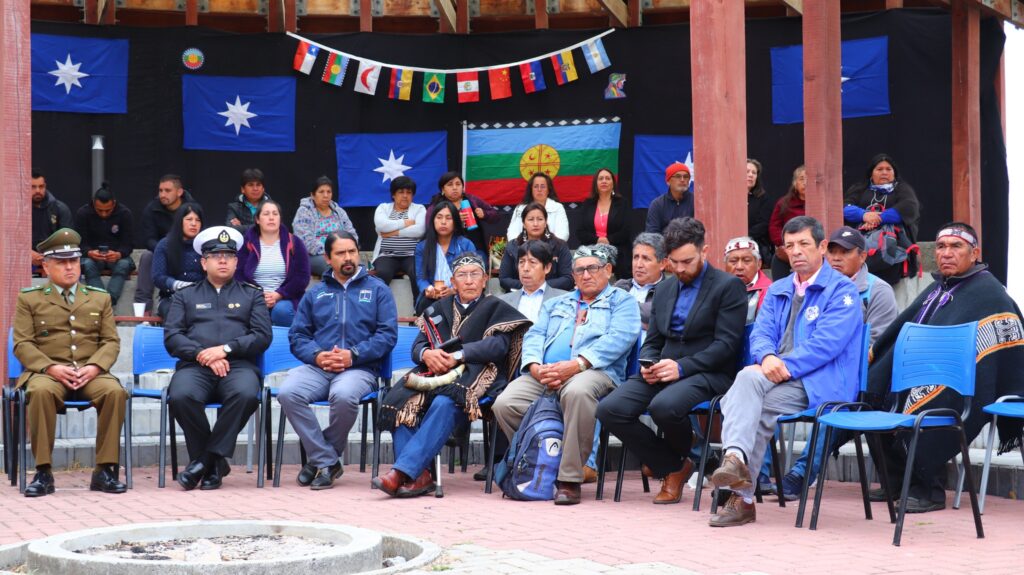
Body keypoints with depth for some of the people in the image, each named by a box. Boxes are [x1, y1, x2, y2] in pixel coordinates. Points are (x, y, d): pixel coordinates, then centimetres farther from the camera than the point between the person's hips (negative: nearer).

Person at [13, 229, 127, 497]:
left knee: (115, 391, -31)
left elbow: (111, 342, 11)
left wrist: (94, 367, -10)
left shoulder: (100, 298, 19)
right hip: (46, 372, -2)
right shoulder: (29, 299, 12)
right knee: (41, 392, -37)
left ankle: (105, 470, -23)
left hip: (91, 373, 2)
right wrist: (51, 368, -14)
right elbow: (22, 344, 3)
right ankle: (43, 472, -29)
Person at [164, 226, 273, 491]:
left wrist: (225, 349, -7)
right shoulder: (185, 296, 24)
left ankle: (206, 459, -25)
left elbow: (263, 336, 8)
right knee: (181, 395, -35)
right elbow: (171, 337, 9)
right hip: (195, 365, 1)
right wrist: (203, 355, -9)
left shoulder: (251, 295, 23)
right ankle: (215, 463, -18)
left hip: (238, 364, -1)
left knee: (246, 394, -37)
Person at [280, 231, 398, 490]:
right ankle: (327, 461, -18)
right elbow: (297, 335, 14)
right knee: (288, 393, -30)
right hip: (318, 367, 3)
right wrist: (316, 355, -7)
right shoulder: (315, 293, 22)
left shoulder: (377, 289, 14)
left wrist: (354, 355, -11)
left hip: (359, 369, -3)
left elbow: (388, 334, 2)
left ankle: (319, 458, -12)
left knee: (344, 395, -38)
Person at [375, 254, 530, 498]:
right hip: (435, 374, 4)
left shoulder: (496, 308, 17)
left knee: (444, 404, -38)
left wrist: (458, 355, -14)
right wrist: (427, 354, -9)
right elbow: (417, 345, 17)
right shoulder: (439, 309, 28)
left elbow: (498, 345, -2)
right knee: (397, 400, -28)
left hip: (475, 375, -4)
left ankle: (402, 472, -45)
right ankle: (419, 476, -36)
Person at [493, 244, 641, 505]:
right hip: (543, 374, 5)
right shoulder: (555, 304, 32)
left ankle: (569, 479, -33)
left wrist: (577, 364, -17)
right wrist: (535, 366, -5)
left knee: (578, 392, -41)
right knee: (504, 403, -24)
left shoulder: (622, 302, 15)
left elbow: (618, 339, -3)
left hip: (593, 371, -5)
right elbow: (534, 336, 20)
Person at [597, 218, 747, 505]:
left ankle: (681, 458, 0)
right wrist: (648, 365, -3)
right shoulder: (664, 290, 20)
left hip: (708, 374, -6)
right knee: (609, 409, -19)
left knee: (664, 406, -37)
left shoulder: (728, 286, -1)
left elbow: (727, 344, -10)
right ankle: (671, 467, -1)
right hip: (661, 373, 6)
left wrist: (682, 367, -20)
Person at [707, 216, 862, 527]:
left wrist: (784, 366, -17)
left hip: (819, 384, -5)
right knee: (748, 377, -30)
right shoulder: (777, 290, 24)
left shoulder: (841, 290, 3)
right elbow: (761, 334, 12)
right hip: (775, 377, 5)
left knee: (754, 408, -28)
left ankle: (741, 495, -29)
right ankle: (736, 458, -43)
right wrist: (767, 358, -11)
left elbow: (827, 343, -10)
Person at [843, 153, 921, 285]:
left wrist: (879, 219, -9)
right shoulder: (860, 189, 28)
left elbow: (909, 208, 1)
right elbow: (846, 207, 9)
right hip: (861, 236, 2)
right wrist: (864, 215, -13)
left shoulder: (902, 189, 23)